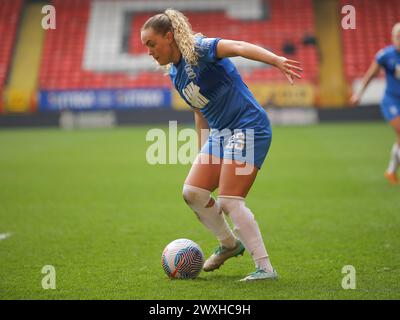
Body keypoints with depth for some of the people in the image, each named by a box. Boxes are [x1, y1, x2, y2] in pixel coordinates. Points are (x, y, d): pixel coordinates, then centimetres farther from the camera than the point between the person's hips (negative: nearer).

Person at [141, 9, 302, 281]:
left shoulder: (198, 49, -13)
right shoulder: (175, 74, 13)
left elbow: (238, 47, -31)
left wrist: (276, 60, -48)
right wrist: (203, 152, 23)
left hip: (248, 127, -9)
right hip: (219, 134, 9)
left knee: (229, 201, -15)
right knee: (192, 192, 2)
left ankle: (265, 268, -9)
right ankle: (229, 243, 24)